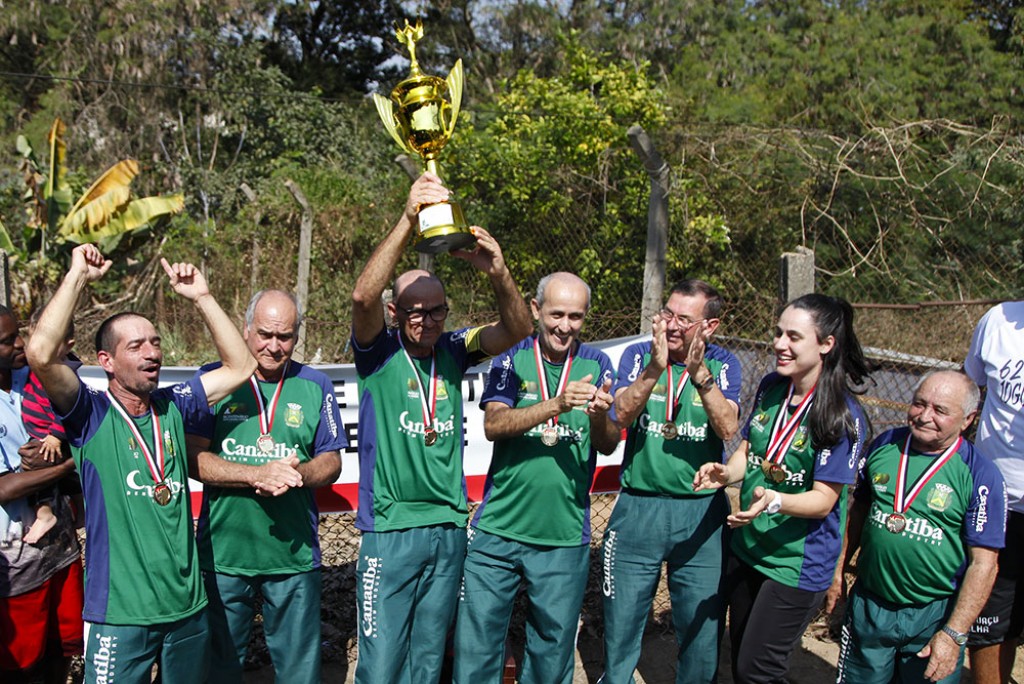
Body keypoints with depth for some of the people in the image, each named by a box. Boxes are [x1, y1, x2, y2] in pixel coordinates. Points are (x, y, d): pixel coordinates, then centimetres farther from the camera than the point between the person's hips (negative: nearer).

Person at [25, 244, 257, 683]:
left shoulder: (172, 406, 5)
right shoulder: (90, 415, -8)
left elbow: (240, 366, 6)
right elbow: (41, 355, -24)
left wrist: (201, 296, 0)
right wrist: (78, 276, -17)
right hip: (119, 612, -4)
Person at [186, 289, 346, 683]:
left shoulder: (315, 386, 4)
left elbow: (331, 464, 4)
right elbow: (194, 459, -7)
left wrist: (295, 474, -18)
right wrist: (259, 475, -20)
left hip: (294, 553, 1)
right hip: (222, 551, 0)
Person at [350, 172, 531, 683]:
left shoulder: (453, 351, 4)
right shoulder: (379, 352, -6)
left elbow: (517, 329, -7)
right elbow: (363, 296, -24)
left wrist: (497, 271, -27)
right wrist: (408, 220, -34)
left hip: (449, 530, 4)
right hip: (389, 531, -4)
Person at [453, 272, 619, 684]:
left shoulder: (596, 364, 3)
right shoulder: (512, 357, 0)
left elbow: (609, 445, -2)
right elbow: (493, 425, -14)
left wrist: (599, 415, -24)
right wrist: (556, 405, -28)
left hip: (565, 537, 1)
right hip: (498, 528, -1)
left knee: (552, 650, 13)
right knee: (476, 645, 5)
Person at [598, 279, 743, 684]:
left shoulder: (722, 364, 0)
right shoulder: (638, 355, 1)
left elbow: (728, 427, -15)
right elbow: (622, 414, -14)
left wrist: (700, 373, -27)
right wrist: (655, 367, -27)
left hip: (702, 512, 0)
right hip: (638, 508, 0)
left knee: (703, 629, 11)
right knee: (621, 624, 10)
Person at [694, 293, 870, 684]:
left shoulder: (843, 415, -19)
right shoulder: (770, 387, 0)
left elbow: (824, 499, -19)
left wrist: (775, 501, -37)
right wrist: (726, 472, -10)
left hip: (798, 563, -6)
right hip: (746, 548, 7)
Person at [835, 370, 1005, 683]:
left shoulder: (981, 476, -13)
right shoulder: (885, 445, -1)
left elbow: (983, 564, -13)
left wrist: (954, 634, -16)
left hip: (934, 616, -3)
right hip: (868, 605, 3)